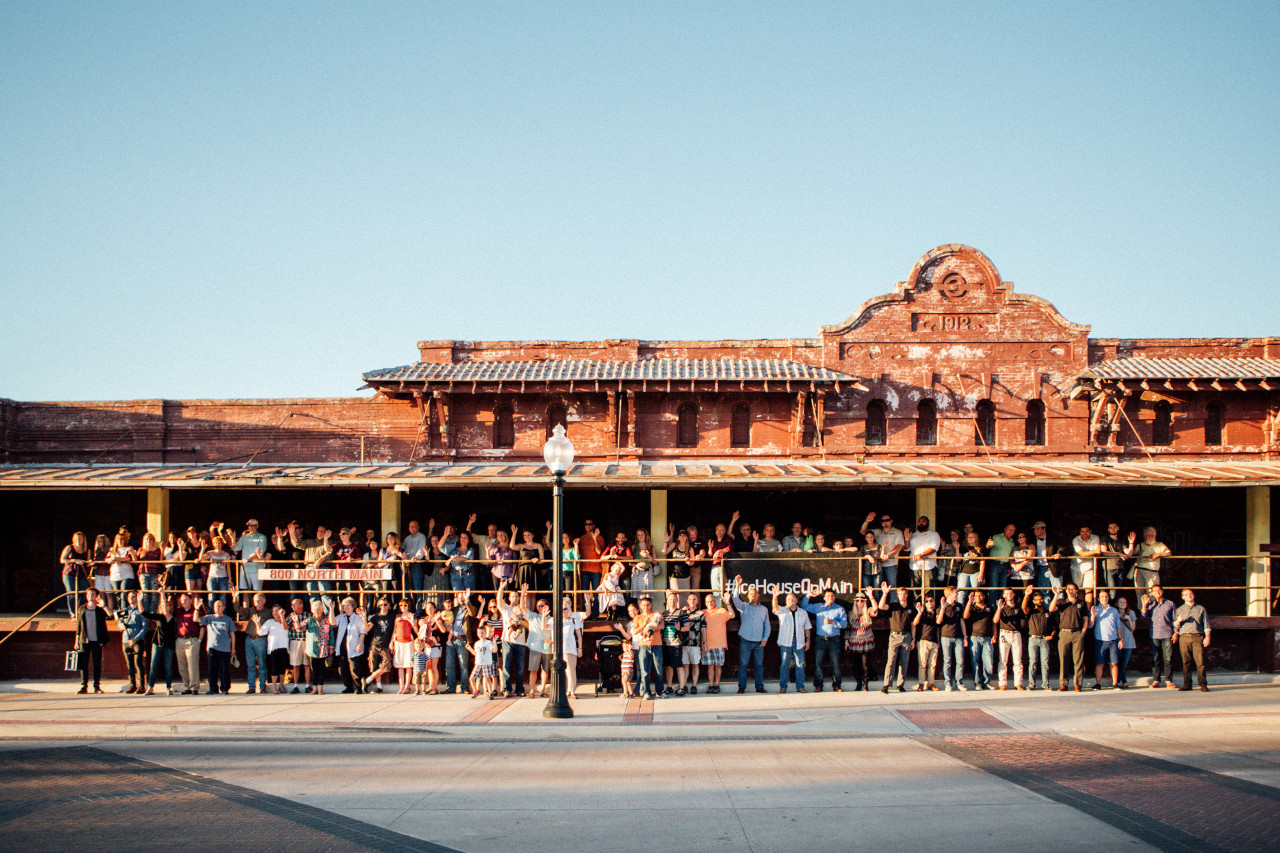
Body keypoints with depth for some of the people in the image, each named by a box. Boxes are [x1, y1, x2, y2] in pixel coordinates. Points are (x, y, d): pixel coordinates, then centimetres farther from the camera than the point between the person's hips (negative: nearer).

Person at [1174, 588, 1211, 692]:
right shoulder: (1179, 610, 19)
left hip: (1198, 637, -1)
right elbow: (1175, 625, 15)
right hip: (1184, 638, 1)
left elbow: (1206, 625, 13)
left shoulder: (1200, 609, 16)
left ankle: (1202, 684, -9)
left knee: (1200, 661, -10)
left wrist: (1207, 637, 1)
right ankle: (1187, 684, 1)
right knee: (1186, 662, -2)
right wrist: (1178, 621, -8)